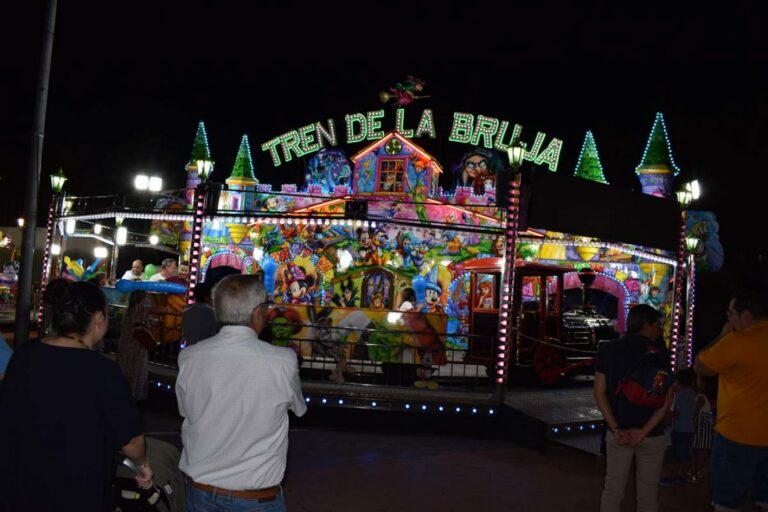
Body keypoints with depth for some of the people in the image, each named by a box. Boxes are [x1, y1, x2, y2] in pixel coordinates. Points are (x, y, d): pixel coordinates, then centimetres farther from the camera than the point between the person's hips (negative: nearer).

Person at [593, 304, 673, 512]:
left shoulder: (608, 349, 2)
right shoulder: (659, 352, -5)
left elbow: (599, 392, -3)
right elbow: (667, 398, -10)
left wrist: (616, 429, -7)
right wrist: (644, 431, -12)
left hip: (618, 432, 2)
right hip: (651, 434, -2)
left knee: (612, 489, 9)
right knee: (647, 493, 9)